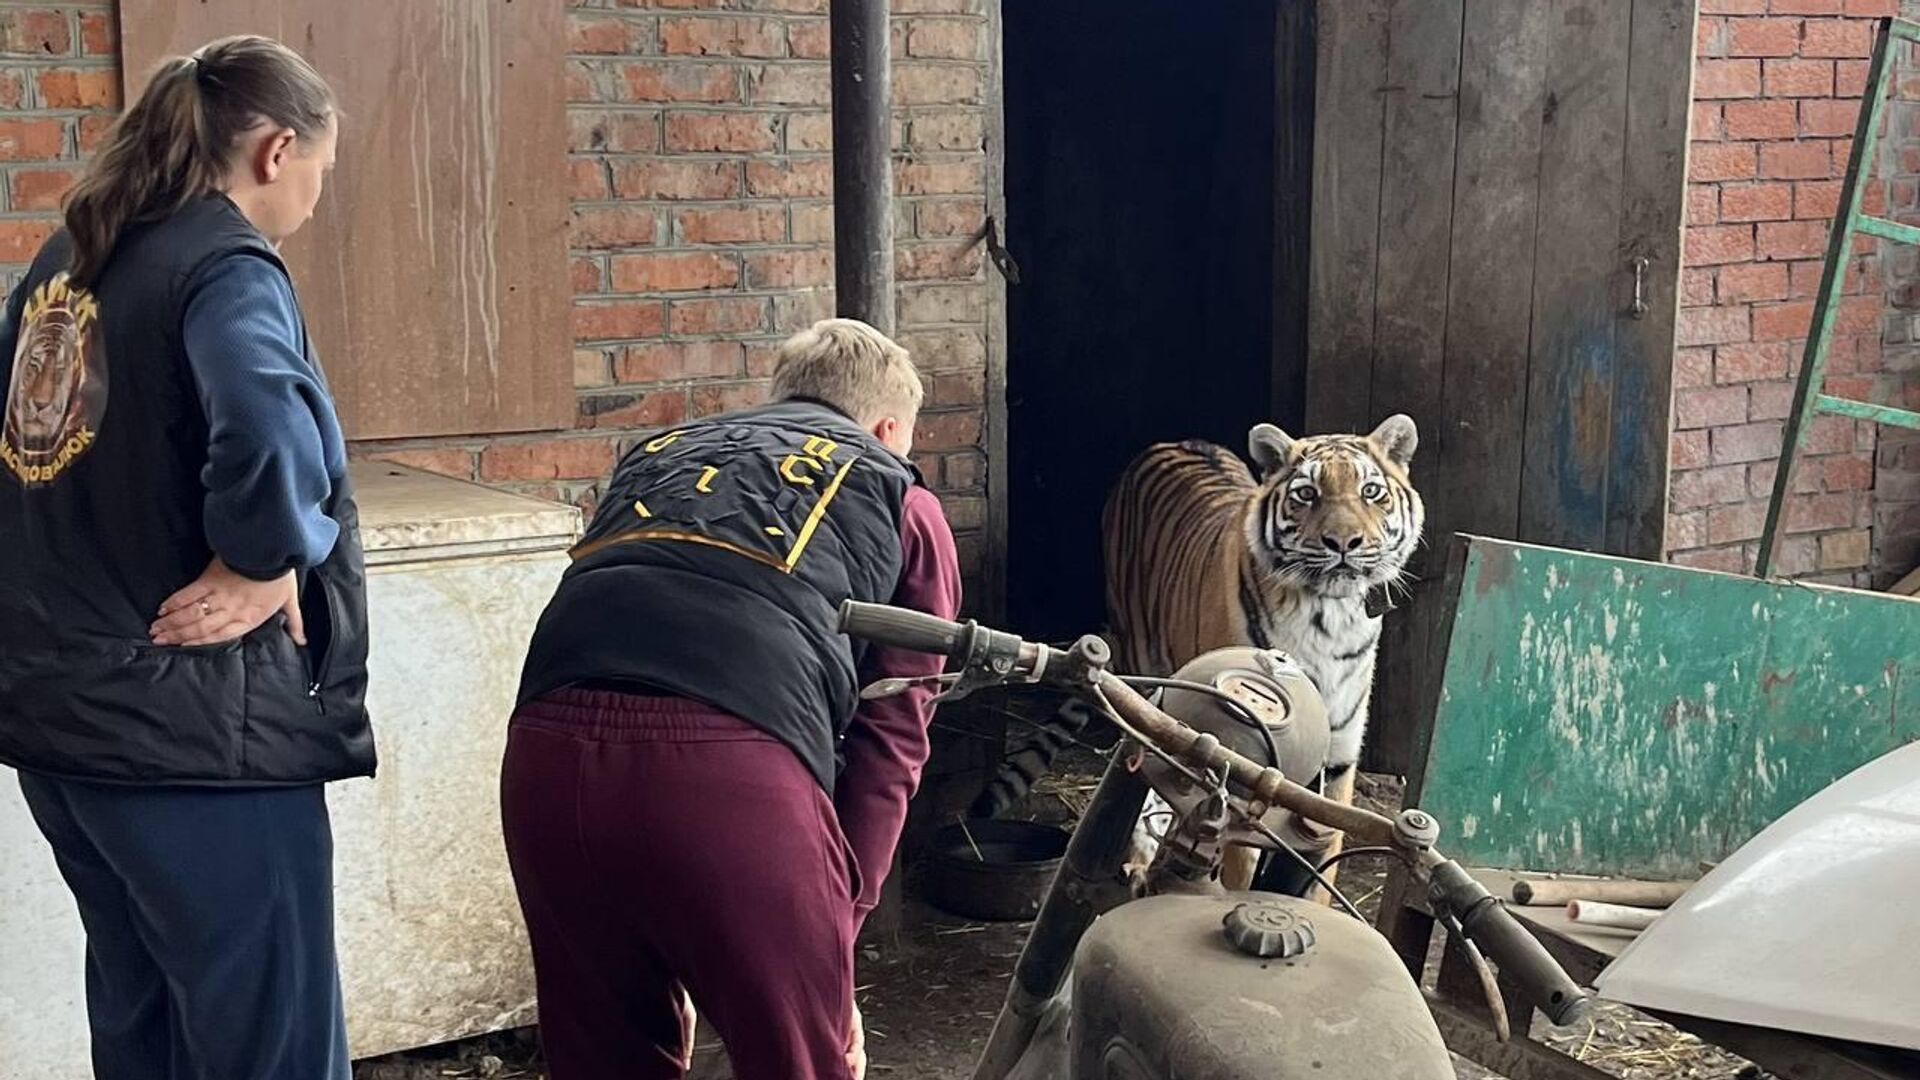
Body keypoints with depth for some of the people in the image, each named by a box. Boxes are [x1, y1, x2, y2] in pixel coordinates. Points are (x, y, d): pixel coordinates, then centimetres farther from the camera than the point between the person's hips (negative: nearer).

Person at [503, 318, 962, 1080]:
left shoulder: (660, 454, 35)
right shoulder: (899, 498, 24)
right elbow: (890, 740, 14)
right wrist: (835, 930, 15)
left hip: (551, 749, 4)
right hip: (730, 762, -4)